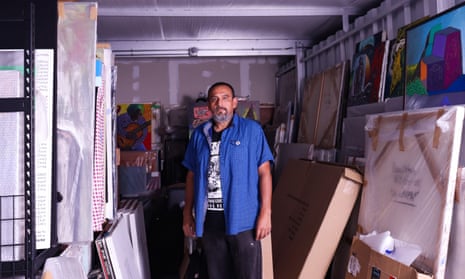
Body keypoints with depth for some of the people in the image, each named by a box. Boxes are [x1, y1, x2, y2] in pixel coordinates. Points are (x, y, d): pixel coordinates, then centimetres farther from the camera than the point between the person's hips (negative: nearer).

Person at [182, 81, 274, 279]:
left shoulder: (252, 130, -3)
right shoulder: (199, 134, 9)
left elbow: (264, 172, -5)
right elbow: (192, 175, 13)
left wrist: (265, 212, -12)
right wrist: (187, 213, 11)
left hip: (242, 218, -4)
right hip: (209, 219, 4)